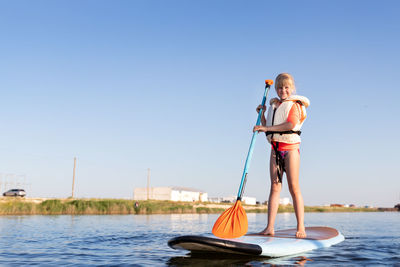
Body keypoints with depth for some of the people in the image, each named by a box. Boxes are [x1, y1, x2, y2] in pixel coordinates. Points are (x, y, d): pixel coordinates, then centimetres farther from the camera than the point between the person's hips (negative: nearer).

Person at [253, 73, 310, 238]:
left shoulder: (294, 104, 0)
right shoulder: (273, 106, 19)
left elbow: (291, 124, -19)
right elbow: (266, 128, 23)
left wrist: (267, 128, -18)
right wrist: (262, 113, 14)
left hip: (290, 147, -5)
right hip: (275, 148, 5)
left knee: (294, 188, -6)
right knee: (274, 186, -1)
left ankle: (301, 227, -3)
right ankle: (270, 227, -4)